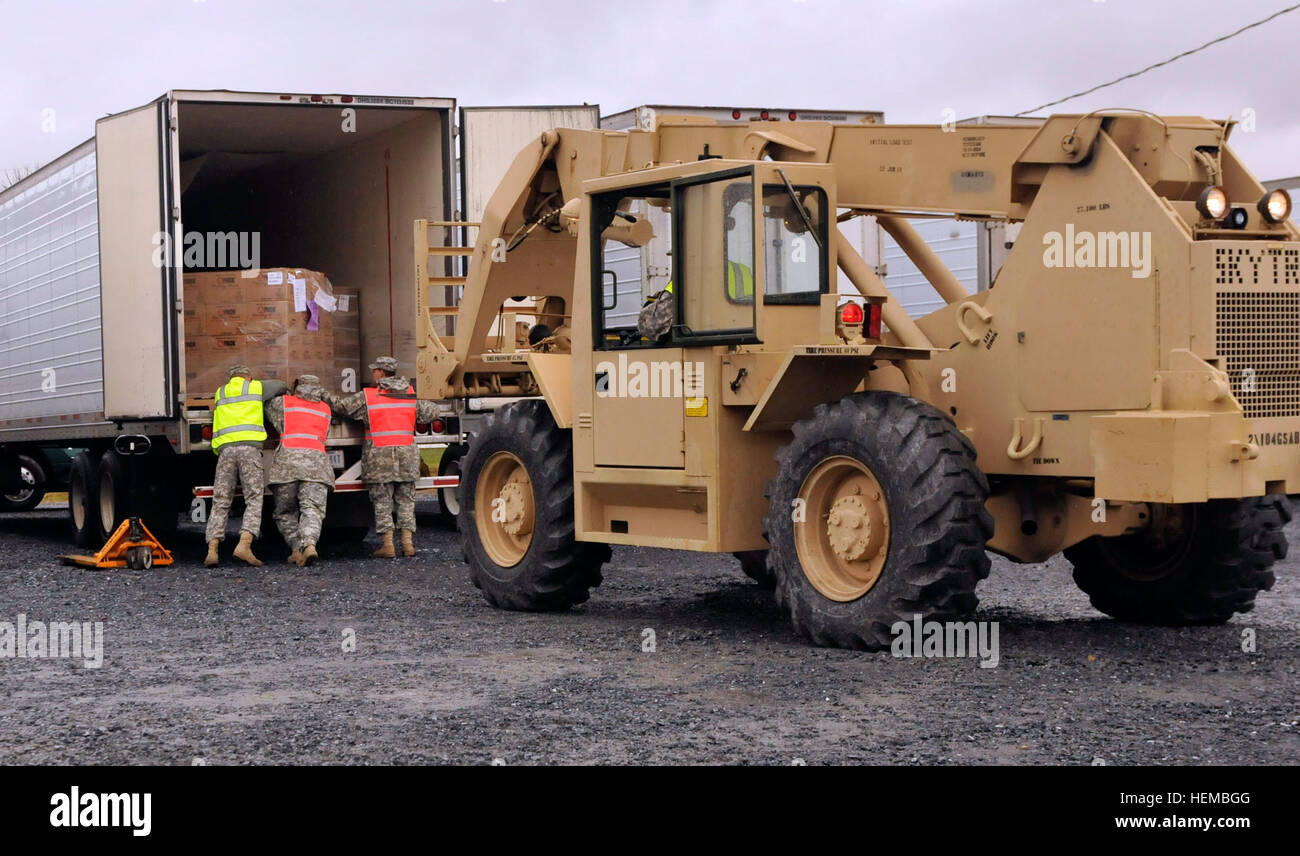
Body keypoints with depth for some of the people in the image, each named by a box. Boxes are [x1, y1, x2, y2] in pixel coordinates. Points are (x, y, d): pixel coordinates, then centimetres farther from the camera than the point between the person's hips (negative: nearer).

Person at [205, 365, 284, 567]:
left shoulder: (220, 393, 26)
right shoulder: (256, 387, 18)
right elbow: (281, 385, 33)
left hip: (225, 449, 3)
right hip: (249, 446, -3)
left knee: (220, 502, 3)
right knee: (254, 500, -3)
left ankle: (212, 550, -11)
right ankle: (244, 545, -22)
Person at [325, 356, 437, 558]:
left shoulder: (366, 396, -4)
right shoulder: (410, 394, 7)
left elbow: (340, 405, 3)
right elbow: (430, 413, 17)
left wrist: (323, 395, 21)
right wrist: (423, 404, 39)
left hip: (379, 456, -3)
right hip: (406, 454, 3)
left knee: (382, 500, 4)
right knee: (405, 500, 10)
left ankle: (387, 544, 1)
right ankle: (408, 543, 6)